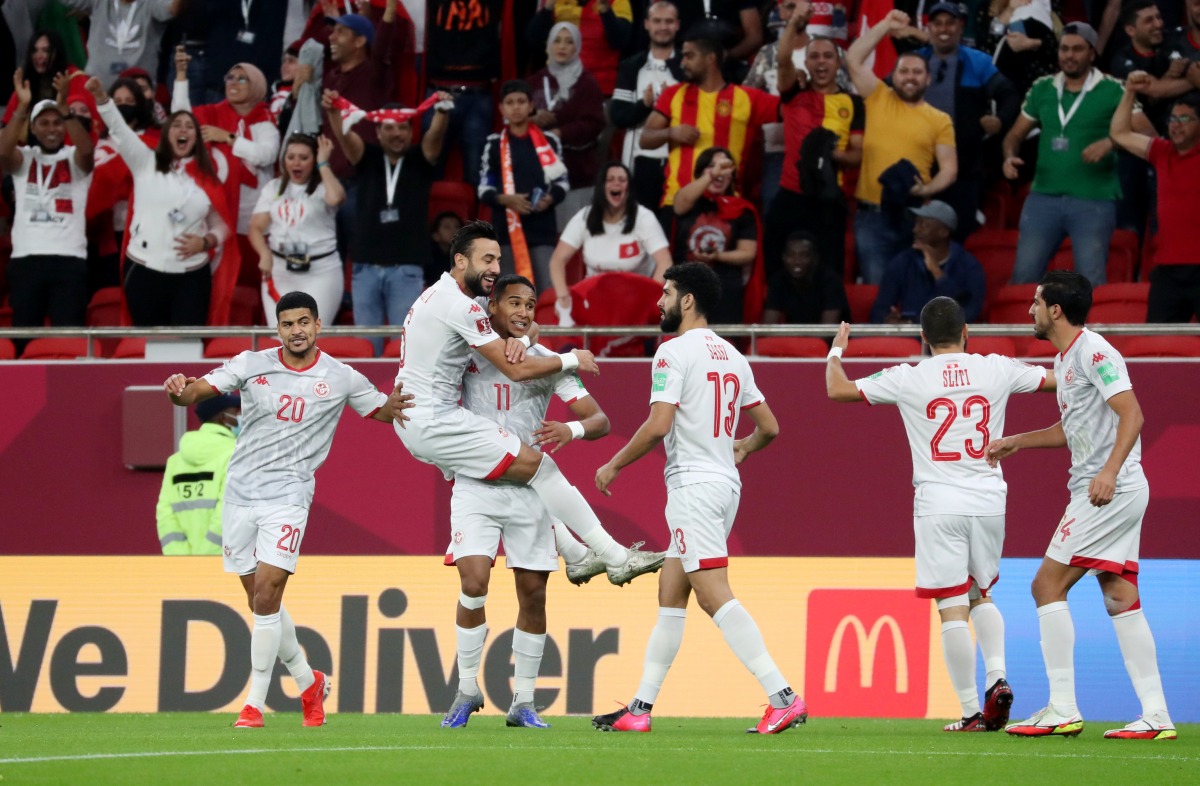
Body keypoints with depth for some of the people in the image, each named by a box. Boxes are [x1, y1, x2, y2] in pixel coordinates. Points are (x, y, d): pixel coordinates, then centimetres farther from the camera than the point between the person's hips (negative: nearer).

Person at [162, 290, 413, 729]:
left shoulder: (340, 379, 0)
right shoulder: (252, 366, 1)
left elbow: (381, 410, 12)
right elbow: (196, 392, -5)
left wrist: (394, 405, -13)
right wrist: (179, 391, -29)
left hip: (288, 497, -3)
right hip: (240, 493, 3)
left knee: (266, 594, -14)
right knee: (261, 601, 9)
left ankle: (255, 703, -8)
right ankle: (308, 683, 30)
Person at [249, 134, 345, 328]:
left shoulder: (323, 187, 0)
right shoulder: (273, 188, 11)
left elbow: (335, 198, -25)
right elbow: (256, 228, 7)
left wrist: (323, 163, -12)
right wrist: (265, 254, -13)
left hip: (320, 270, -4)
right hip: (279, 269, 4)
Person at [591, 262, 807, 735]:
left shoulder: (674, 352, -10)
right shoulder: (732, 356, 15)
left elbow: (658, 426, -18)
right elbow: (769, 428, 18)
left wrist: (614, 466, -5)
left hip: (693, 483, -9)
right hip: (726, 482, 9)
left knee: (713, 594, -14)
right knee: (670, 594, 13)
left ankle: (784, 697, -23)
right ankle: (641, 709, 16)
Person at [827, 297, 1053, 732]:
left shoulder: (909, 378, -3)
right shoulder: (996, 370, 2)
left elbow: (838, 389, 3)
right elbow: (1056, 379, 14)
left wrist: (836, 352, 23)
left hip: (938, 504, -3)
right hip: (989, 501, 3)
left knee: (952, 608, -1)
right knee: (981, 595, 21)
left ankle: (971, 711, -4)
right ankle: (997, 675, -1)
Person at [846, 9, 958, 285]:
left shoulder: (940, 120, 7)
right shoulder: (878, 99, 9)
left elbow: (949, 169, 4)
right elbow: (853, 59, 3)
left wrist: (926, 190, -16)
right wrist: (886, 26, 3)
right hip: (872, 215, 0)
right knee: (876, 287, -1)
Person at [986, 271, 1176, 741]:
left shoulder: (1093, 352, -12)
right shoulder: (1065, 359, 18)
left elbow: (1131, 415, -22)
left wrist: (1109, 471, -33)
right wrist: (1016, 442, 32)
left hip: (1112, 490, -10)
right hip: (1118, 494, 10)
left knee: (1047, 586, -9)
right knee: (1120, 600, 6)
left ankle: (1062, 710, -10)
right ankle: (1155, 716, 3)